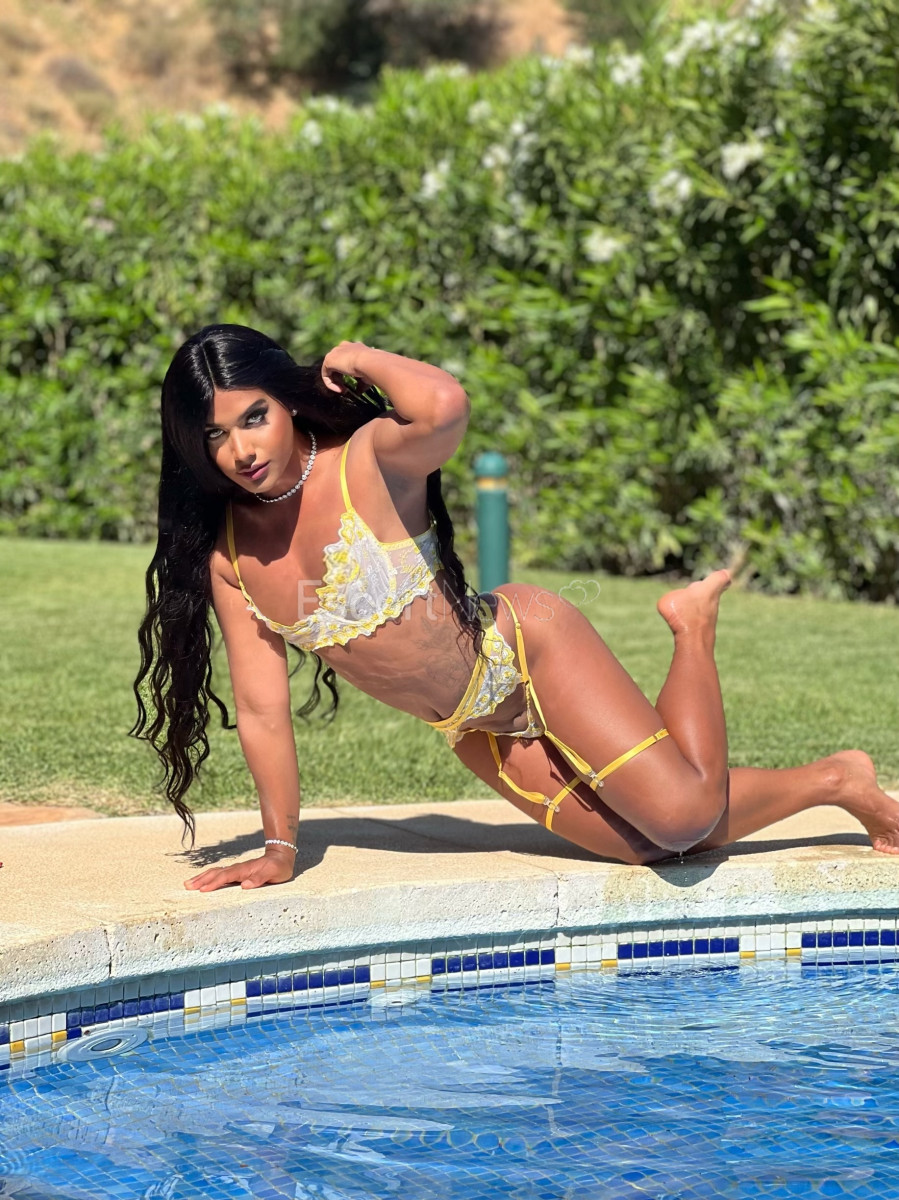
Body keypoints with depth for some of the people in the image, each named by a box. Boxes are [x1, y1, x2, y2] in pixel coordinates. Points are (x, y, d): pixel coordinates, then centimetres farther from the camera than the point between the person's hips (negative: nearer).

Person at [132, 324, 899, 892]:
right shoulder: (225, 556, -6)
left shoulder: (367, 460, -21)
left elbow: (446, 406, -46)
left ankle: (695, 627, 10)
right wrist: (281, 848, -2)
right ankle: (828, 780, 25)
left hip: (529, 653, -6)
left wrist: (363, 360, -26)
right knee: (650, 845, 0)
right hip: (476, 732, 6)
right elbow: (262, 711, -1)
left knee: (683, 817, -19)